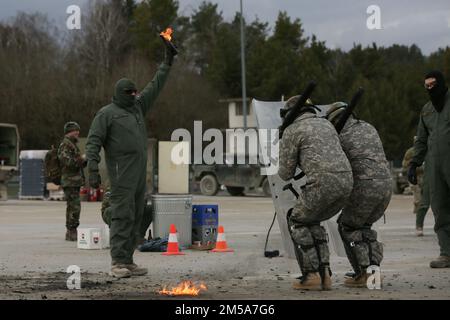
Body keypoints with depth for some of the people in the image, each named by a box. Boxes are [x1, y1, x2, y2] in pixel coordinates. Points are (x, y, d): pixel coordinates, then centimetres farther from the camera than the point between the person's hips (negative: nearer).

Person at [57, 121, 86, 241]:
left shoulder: (72, 145, 21)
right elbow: (69, 162, -22)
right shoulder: (65, 145, -11)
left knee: (72, 208, 12)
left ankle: (70, 233, 16)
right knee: (74, 207, -12)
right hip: (70, 182, -10)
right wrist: (82, 158, -14)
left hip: (74, 182, 10)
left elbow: (78, 163, 25)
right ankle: (72, 232, -11)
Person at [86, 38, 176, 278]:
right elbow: (93, 141, -8)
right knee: (123, 214, -12)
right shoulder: (106, 113, -2)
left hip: (139, 170, 8)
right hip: (121, 170, -8)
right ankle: (117, 263, -13)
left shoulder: (137, 106, 18)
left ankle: (127, 261, 10)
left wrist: (167, 62, 20)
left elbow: (155, 87, 24)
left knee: (136, 215, 6)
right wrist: (93, 169, -18)